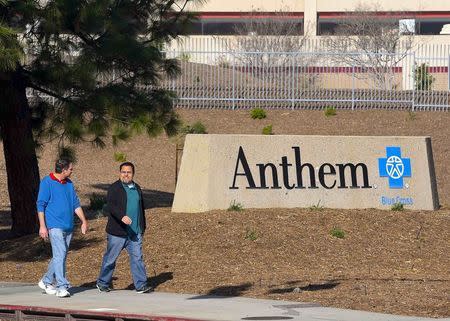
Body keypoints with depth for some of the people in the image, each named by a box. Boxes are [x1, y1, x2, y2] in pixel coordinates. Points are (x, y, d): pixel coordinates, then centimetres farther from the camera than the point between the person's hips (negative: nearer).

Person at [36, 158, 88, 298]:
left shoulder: (69, 183, 14)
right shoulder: (47, 182, -6)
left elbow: (76, 204, 21)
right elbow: (41, 205, -6)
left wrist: (84, 221, 13)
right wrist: (42, 226, -12)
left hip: (68, 227, 7)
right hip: (55, 226, -7)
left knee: (60, 256, 10)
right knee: (60, 255, -15)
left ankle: (46, 282, 24)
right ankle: (62, 287, -16)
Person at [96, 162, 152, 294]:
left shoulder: (137, 188, 15)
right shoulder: (114, 188, -7)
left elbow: (141, 208, 24)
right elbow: (110, 206, -22)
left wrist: (142, 227, 22)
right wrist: (122, 216, -38)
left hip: (135, 233, 5)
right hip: (117, 232, -5)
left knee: (137, 258, -1)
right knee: (110, 258, 5)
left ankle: (141, 285, 0)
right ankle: (103, 283, 18)